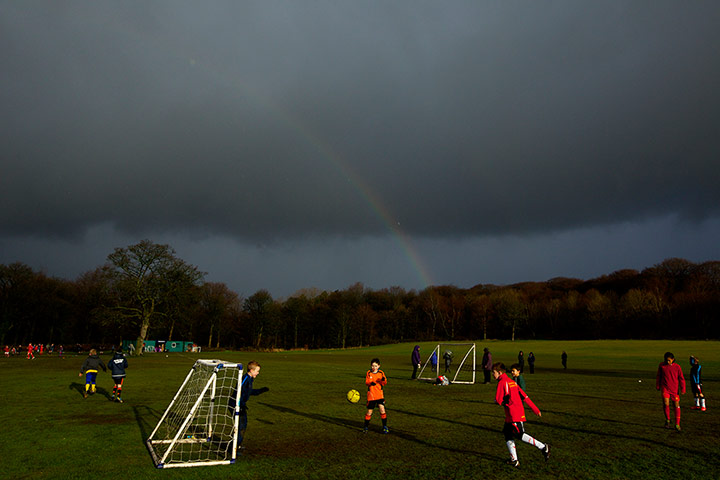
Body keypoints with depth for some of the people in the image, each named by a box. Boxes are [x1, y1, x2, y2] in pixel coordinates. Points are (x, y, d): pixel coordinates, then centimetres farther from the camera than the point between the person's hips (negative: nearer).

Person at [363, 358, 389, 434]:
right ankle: (365, 426, 23)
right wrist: (370, 383, -27)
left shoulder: (381, 373, 2)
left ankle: (385, 426, 5)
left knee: (382, 410, -9)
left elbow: (384, 383, 0)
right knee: (369, 411, 4)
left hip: (380, 394, 0)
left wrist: (383, 380, -23)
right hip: (371, 395, 0)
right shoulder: (368, 373, 0)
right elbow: (366, 382, -5)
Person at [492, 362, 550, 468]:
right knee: (508, 436, 12)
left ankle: (543, 447, 1)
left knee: (520, 435, -5)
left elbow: (498, 400, -14)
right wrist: (535, 410, 17)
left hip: (514, 415, -10)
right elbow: (525, 396, 16)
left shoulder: (502, 382, -12)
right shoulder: (512, 382, 16)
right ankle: (514, 460, 14)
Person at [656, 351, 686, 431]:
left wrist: (682, 390, 0)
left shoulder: (677, 367, -4)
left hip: (675, 389, 0)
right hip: (665, 388, 0)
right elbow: (658, 376, 10)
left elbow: (681, 378, 2)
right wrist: (657, 386, 15)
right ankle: (667, 419, 8)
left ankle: (677, 424, 17)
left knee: (676, 406, 4)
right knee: (666, 404, -15)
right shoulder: (661, 365, -1)